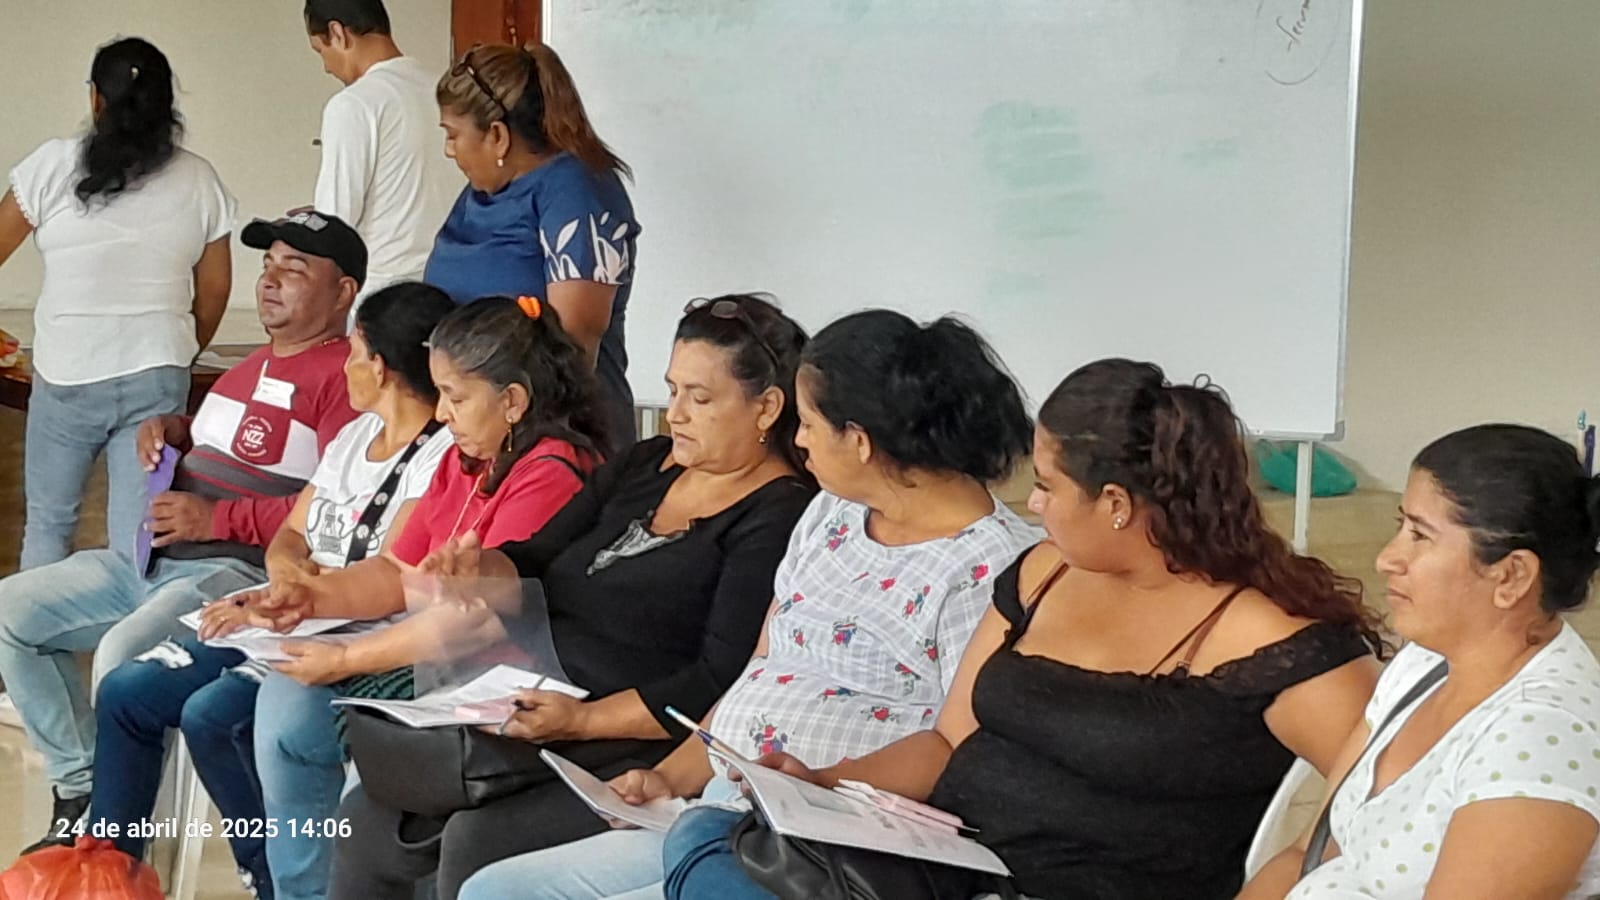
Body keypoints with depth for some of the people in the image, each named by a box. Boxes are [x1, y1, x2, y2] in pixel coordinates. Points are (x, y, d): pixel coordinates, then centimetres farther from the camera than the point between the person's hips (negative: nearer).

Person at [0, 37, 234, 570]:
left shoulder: (54, 166, -7)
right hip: (157, 379, 2)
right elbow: (215, 290, 7)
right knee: (140, 534, 3)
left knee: (47, 522, 15)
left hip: (66, 376, -1)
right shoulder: (199, 181, 1)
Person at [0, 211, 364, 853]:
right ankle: (79, 791, 9)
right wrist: (174, 431, 16)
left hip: (243, 573, -10)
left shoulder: (342, 375, -11)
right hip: (156, 561, 10)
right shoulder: (255, 364, 22)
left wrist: (215, 519, -19)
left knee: (123, 656, -33)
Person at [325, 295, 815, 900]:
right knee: (366, 821, -2)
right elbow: (535, 562, 15)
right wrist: (483, 568, -9)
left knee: (477, 843, -27)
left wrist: (584, 720, -22)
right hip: (534, 724, 8)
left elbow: (722, 680, -18)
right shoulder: (645, 466, 15)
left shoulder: (778, 519, -10)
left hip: (638, 755, -8)